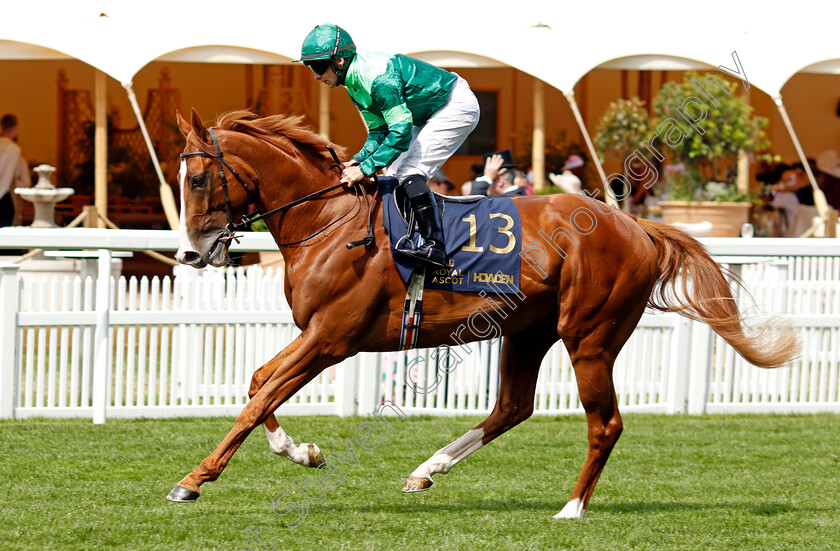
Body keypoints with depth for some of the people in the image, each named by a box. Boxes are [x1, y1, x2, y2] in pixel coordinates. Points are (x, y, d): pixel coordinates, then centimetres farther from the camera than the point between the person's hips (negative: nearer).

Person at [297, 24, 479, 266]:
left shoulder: (379, 77, -31)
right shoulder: (353, 83, 1)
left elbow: (400, 132, -32)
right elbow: (379, 131, 6)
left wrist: (366, 168, -32)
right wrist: (358, 159, -11)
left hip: (457, 106, -10)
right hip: (429, 115, 10)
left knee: (410, 173, -20)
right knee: (395, 175, 7)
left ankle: (434, 245, -23)